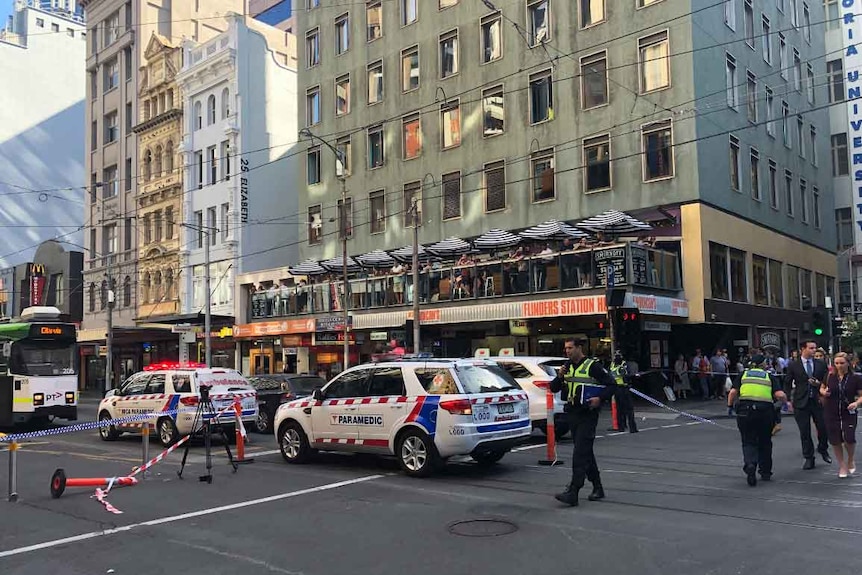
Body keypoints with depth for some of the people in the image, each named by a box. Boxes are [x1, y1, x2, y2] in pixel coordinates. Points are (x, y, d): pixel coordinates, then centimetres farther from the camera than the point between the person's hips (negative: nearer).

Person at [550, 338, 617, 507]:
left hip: (588, 415, -8)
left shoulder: (593, 366, -8)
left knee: (580, 454, -13)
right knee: (586, 453, 14)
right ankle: (597, 488, 25)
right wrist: (559, 377, -5)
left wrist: (600, 399, -21)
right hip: (573, 414, 8)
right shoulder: (567, 367, 13)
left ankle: (573, 493, -16)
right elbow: (554, 388, 14)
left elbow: (611, 384, -8)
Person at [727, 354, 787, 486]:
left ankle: (750, 464, -20)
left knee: (749, 442, 7)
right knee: (765, 442, 18)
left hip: (745, 410, 0)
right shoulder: (769, 377, 10)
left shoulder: (743, 375, 11)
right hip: (765, 410, 0)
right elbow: (780, 395, -2)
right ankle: (765, 472, 26)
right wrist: (785, 400, 19)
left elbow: (733, 392, 0)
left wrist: (730, 406, 13)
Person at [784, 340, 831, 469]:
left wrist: (819, 383, -10)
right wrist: (789, 400, -4)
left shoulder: (821, 364, 7)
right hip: (801, 402, -1)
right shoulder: (793, 365, 1)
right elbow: (787, 383, 4)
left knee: (823, 428, 4)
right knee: (805, 432, 3)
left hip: (818, 401, 2)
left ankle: (823, 450, 33)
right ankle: (809, 458, 13)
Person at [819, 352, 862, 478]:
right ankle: (842, 466, 27)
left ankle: (851, 460, 20)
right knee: (835, 441, 6)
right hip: (831, 414, 2)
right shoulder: (829, 377, 0)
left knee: (849, 439, -13)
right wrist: (823, 392, -6)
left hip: (848, 414, -2)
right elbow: (822, 388, 16)